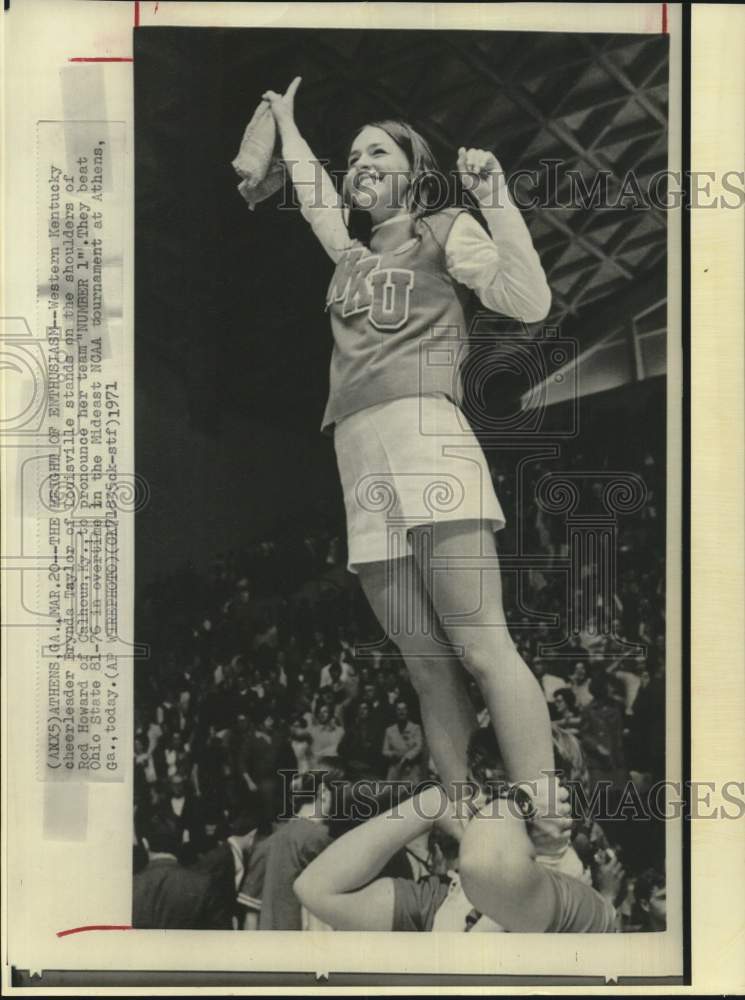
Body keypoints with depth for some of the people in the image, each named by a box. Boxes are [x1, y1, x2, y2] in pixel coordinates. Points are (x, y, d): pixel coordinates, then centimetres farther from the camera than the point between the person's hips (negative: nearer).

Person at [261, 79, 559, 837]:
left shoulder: (444, 232, 13)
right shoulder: (350, 251, 30)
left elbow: (530, 303, -1)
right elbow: (311, 194, 50)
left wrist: (496, 199, -4)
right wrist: (285, 122, 61)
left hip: (421, 437, -6)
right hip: (359, 463, 6)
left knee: (482, 648, -17)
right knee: (428, 669, -1)